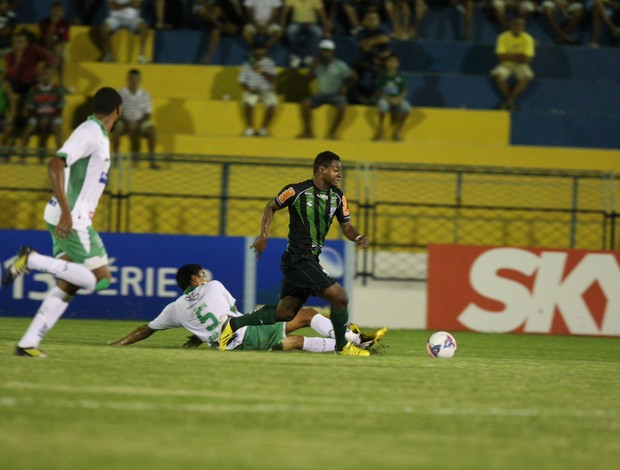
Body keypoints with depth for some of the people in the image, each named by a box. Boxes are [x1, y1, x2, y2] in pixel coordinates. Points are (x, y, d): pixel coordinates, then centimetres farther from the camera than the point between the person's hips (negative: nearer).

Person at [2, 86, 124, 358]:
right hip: (72, 219, -10)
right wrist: (66, 211, -28)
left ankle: (28, 344, 5)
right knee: (99, 278, -12)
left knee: (67, 286, 8)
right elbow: (56, 164, -23)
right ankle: (32, 260, -12)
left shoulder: (96, 133, 17)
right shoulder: (90, 132, -12)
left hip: (73, 219, 10)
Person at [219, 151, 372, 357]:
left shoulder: (338, 197, 7)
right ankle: (342, 346, 3)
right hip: (298, 259, -8)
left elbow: (346, 226, 10)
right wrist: (263, 235, -4)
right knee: (340, 296, -15)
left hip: (311, 261, 8)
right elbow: (271, 206, 5)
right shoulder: (296, 191, -11)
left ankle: (233, 325, 22)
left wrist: (358, 237, -12)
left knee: (283, 314, 11)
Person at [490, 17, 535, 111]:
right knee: (498, 75, -34)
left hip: (521, 65, 1)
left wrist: (509, 57, -17)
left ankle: (510, 99, -30)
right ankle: (509, 99, -18)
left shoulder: (528, 39, -5)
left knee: (527, 77, -33)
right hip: (506, 65, -1)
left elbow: (528, 59, -10)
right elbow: (500, 56, -12)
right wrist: (515, 56, -21)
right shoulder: (503, 37, -6)